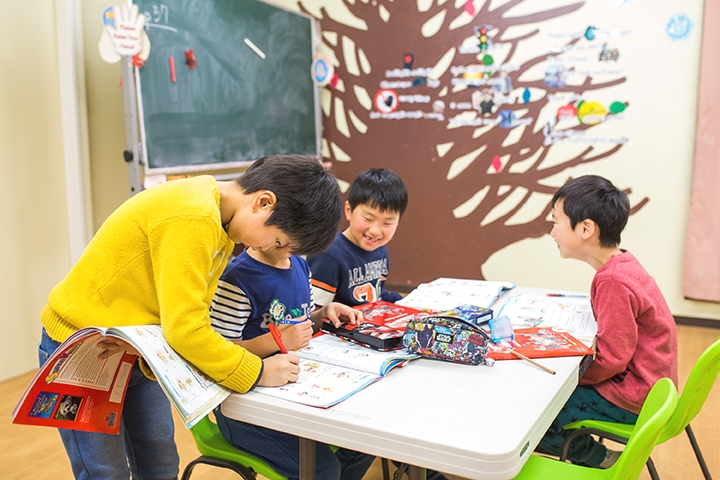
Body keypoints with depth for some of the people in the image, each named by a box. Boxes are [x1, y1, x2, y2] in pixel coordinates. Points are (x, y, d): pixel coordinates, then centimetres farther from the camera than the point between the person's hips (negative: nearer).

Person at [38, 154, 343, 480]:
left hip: (137, 353, 8)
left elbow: (190, 315, -2)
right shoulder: (192, 219, -31)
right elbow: (185, 329, -31)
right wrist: (257, 373, -23)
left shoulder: (222, 225, -2)